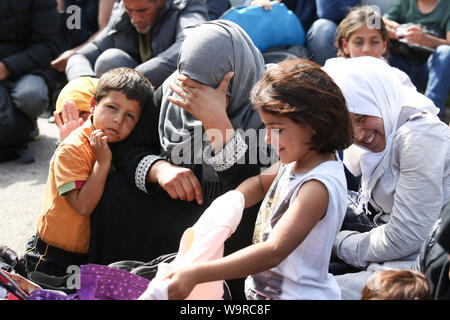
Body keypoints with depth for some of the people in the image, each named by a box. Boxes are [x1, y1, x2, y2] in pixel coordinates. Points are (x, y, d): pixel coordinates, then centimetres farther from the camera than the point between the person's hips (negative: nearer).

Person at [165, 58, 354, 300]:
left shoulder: (318, 186, -24)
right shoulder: (296, 160, 2)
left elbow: (274, 251, -31)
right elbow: (262, 182, 21)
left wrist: (196, 274, -36)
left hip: (296, 294, -8)